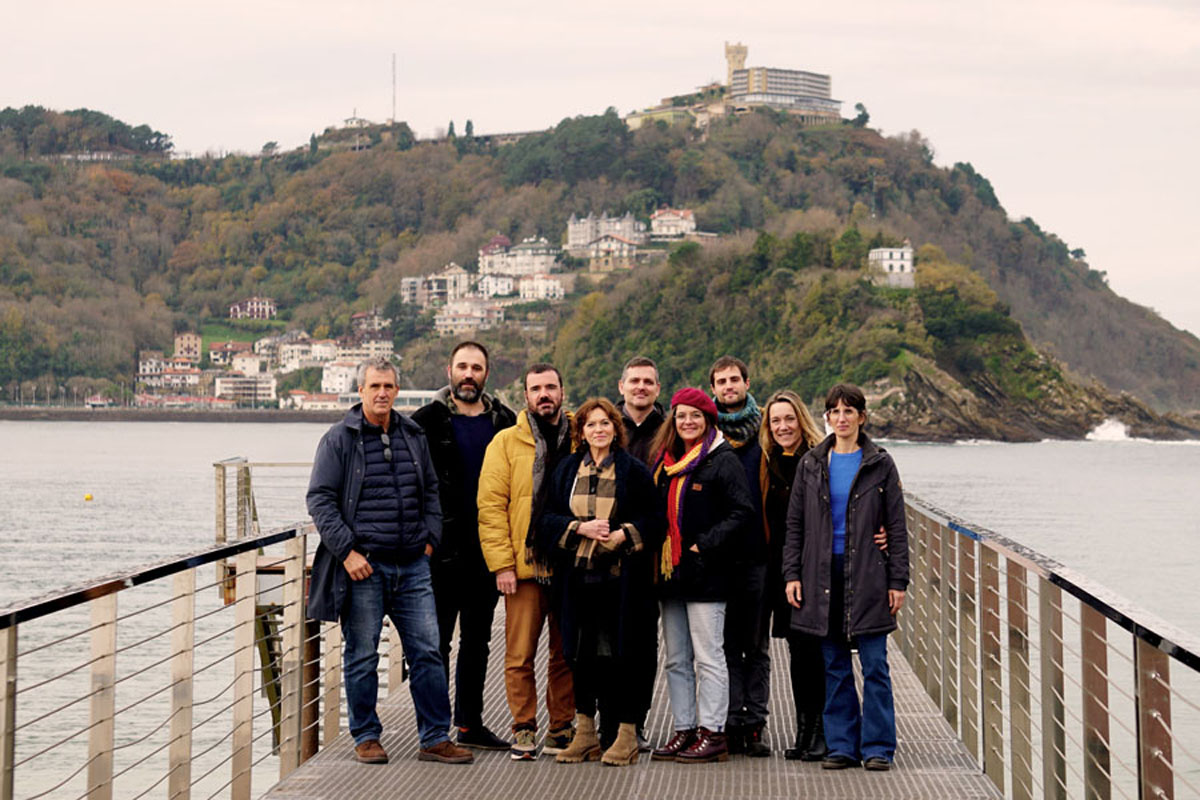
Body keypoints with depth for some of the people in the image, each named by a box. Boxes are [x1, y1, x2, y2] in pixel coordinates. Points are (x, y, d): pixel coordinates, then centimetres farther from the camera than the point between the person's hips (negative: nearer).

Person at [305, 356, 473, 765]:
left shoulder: (414, 436, 13)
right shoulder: (339, 439, -1)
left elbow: (430, 492, 22)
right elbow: (320, 500, -5)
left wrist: (430, 539, 10)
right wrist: (346, 551, -12)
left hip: (412, 566, 4)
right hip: (363, 566, -4)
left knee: (427, 652, 2)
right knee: (362, 656, 3)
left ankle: (435, 739, 9)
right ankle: (366, 738, 16)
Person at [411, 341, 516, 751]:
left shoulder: (504, 421, 8)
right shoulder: (427, 420, -2)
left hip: (487, 548, 4)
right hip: (442, 547, -4)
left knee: (477, 639, 12)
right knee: (437, 638, 1)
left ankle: (470, 723, 20)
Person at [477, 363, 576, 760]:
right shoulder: (506, 442, 3)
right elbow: (491, 506, -1)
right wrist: (502, 563, -9)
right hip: (524, 565, -2)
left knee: (566, 653, 7)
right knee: (520, 654, -1)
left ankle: (561, 727, 17)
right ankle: (524, 729, 8)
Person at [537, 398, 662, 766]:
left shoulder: (635, 471, 3)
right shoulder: (566, 470, 12)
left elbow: (654, 519, 0)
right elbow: (547, 519, 8)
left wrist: (624, 534, -15)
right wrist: (580, 528, -8)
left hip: (621, 576, -3)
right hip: (578, 575, 3)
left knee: (621, 653, -3)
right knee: (581, 653, 5)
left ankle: (626, 734, 5)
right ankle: (585, 732, 15)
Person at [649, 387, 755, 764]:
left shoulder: (722, 461, -6)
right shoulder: (665, 462, 15)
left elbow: (742, 511, -13)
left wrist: (705, 545, -16)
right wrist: (659, 552, 8)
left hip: (705, 574, -7)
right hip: (670, 571, 7)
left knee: (708, 657, -4)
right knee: (676, 660, 9)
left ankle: (712, 732, 1)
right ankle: (684, 730, 15)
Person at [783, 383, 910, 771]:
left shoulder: (880, 464, 2)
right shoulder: (811, 465, 9)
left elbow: (897, 527, 2)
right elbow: (795, 524, 10)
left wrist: (898, 581, -4)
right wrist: (791, 574, 1)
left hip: (867, 575, -2)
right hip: (823, 574, 2)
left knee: (875, 665, -2)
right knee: (834, 667, 6)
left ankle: (877, 747, 5)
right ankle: (842, 746, 13)